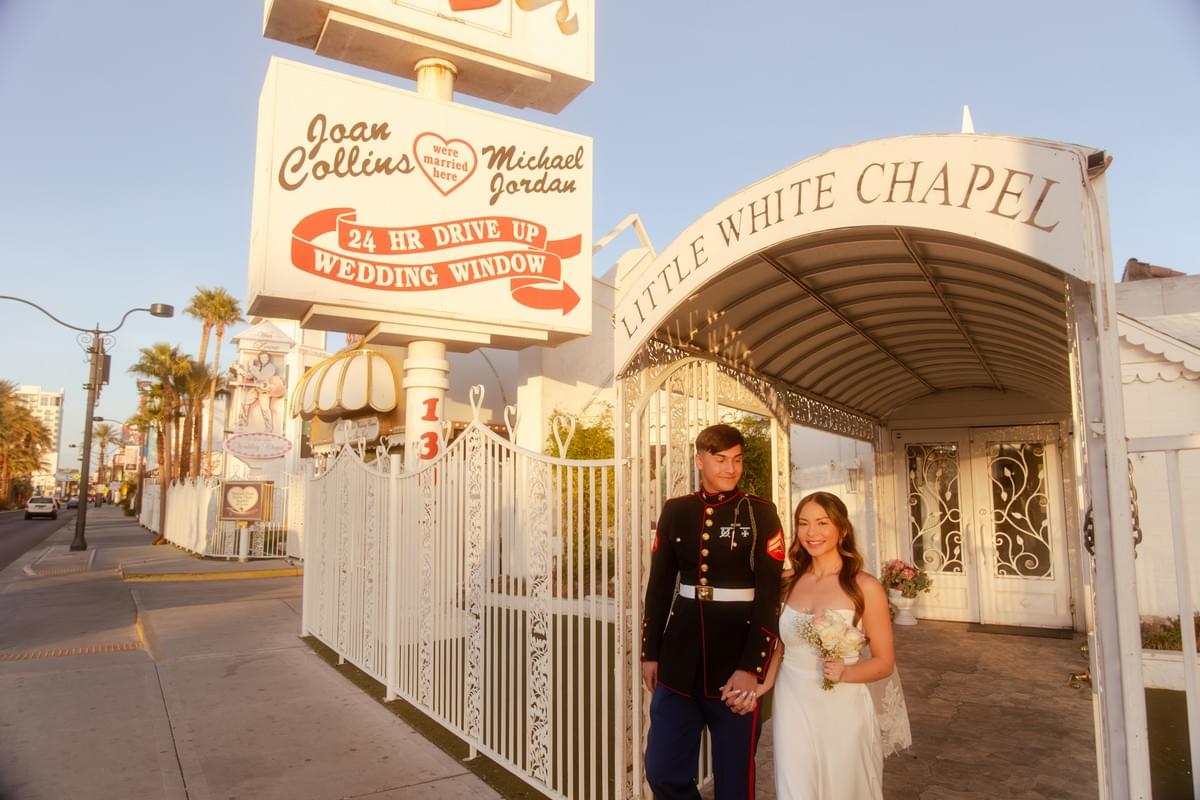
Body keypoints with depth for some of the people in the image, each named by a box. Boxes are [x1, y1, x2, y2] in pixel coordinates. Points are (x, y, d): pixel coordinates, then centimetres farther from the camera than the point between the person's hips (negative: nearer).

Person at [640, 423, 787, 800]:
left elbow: (771, 595, -8)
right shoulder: (675, 511, 4)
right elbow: (659, 585, 9)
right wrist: (650, 652, 8)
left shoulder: (760, 513, -4)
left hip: (737, 659, -2)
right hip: (680, 659, 3)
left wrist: (751, 666, -14)